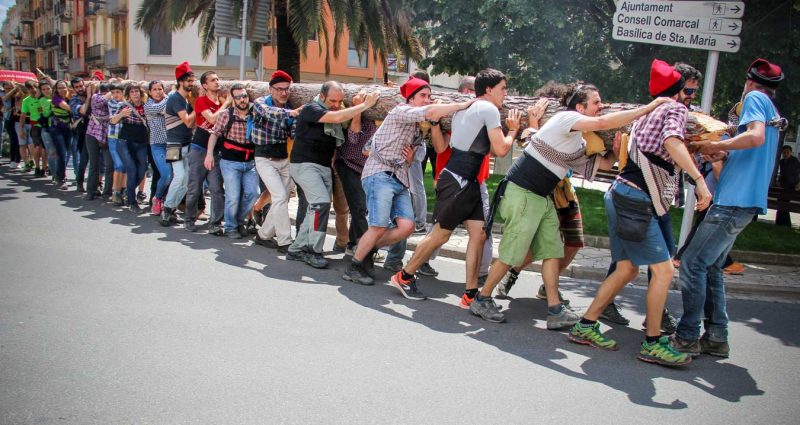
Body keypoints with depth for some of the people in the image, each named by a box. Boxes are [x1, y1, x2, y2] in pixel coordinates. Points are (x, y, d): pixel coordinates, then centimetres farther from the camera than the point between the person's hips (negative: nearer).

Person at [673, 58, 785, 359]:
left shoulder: (754, 98, -3)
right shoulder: (773, 113, 24)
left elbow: (756, 137, -21)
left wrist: (716, 145, -11)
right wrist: (725, 155, 15)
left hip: (734, 202, -10)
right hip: (745, 202, 10)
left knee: (692, 264, -9)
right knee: (711, 267, 13)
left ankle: (687, 337, -6)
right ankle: (716, 338, 16)